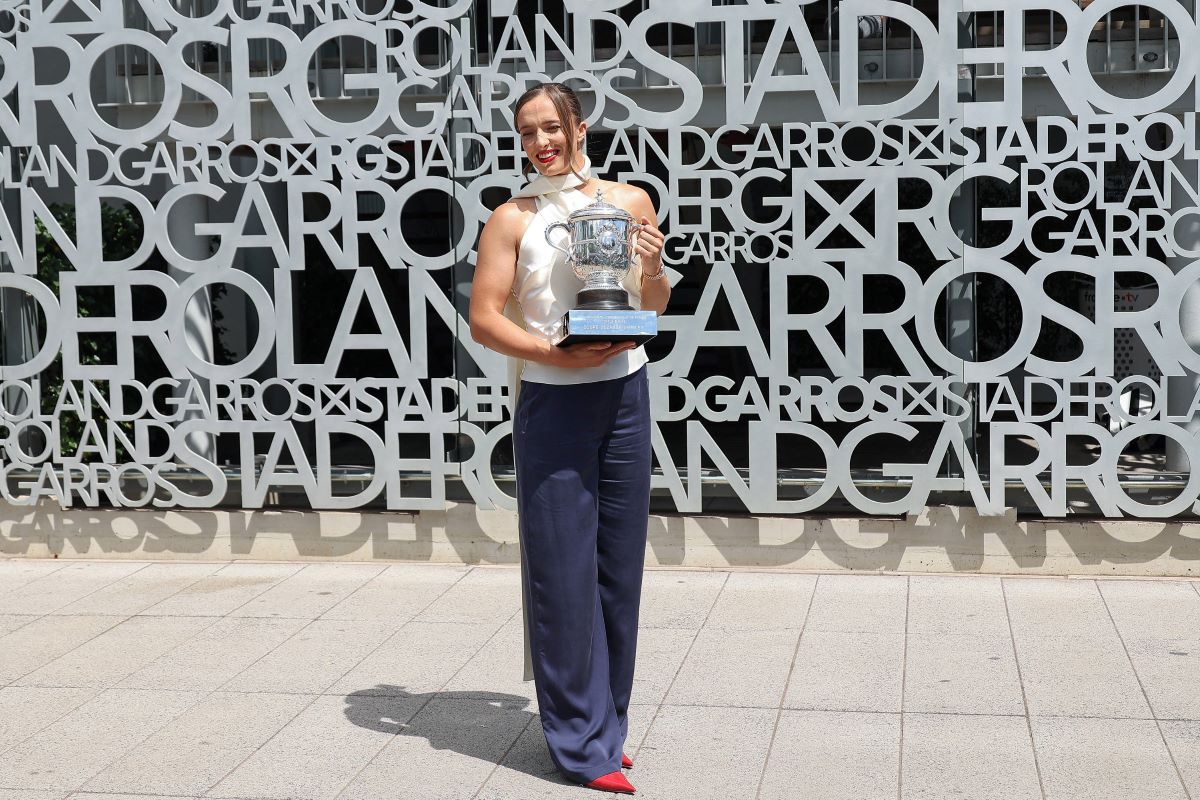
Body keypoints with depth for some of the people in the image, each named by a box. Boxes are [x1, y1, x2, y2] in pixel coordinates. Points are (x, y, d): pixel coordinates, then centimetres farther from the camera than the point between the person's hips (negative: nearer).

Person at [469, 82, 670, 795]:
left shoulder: (631, 201, 9)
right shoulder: (513, 218, 1)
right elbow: (484, 319, -4)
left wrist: (654, 269, -5)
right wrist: (554, 353, -17)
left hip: (625, 394, 3)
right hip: (551, 402, -3)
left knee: (620, 562, 9)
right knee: (562, 569, -1)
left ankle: (608, 723, 24)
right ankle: (582, 742, 9)